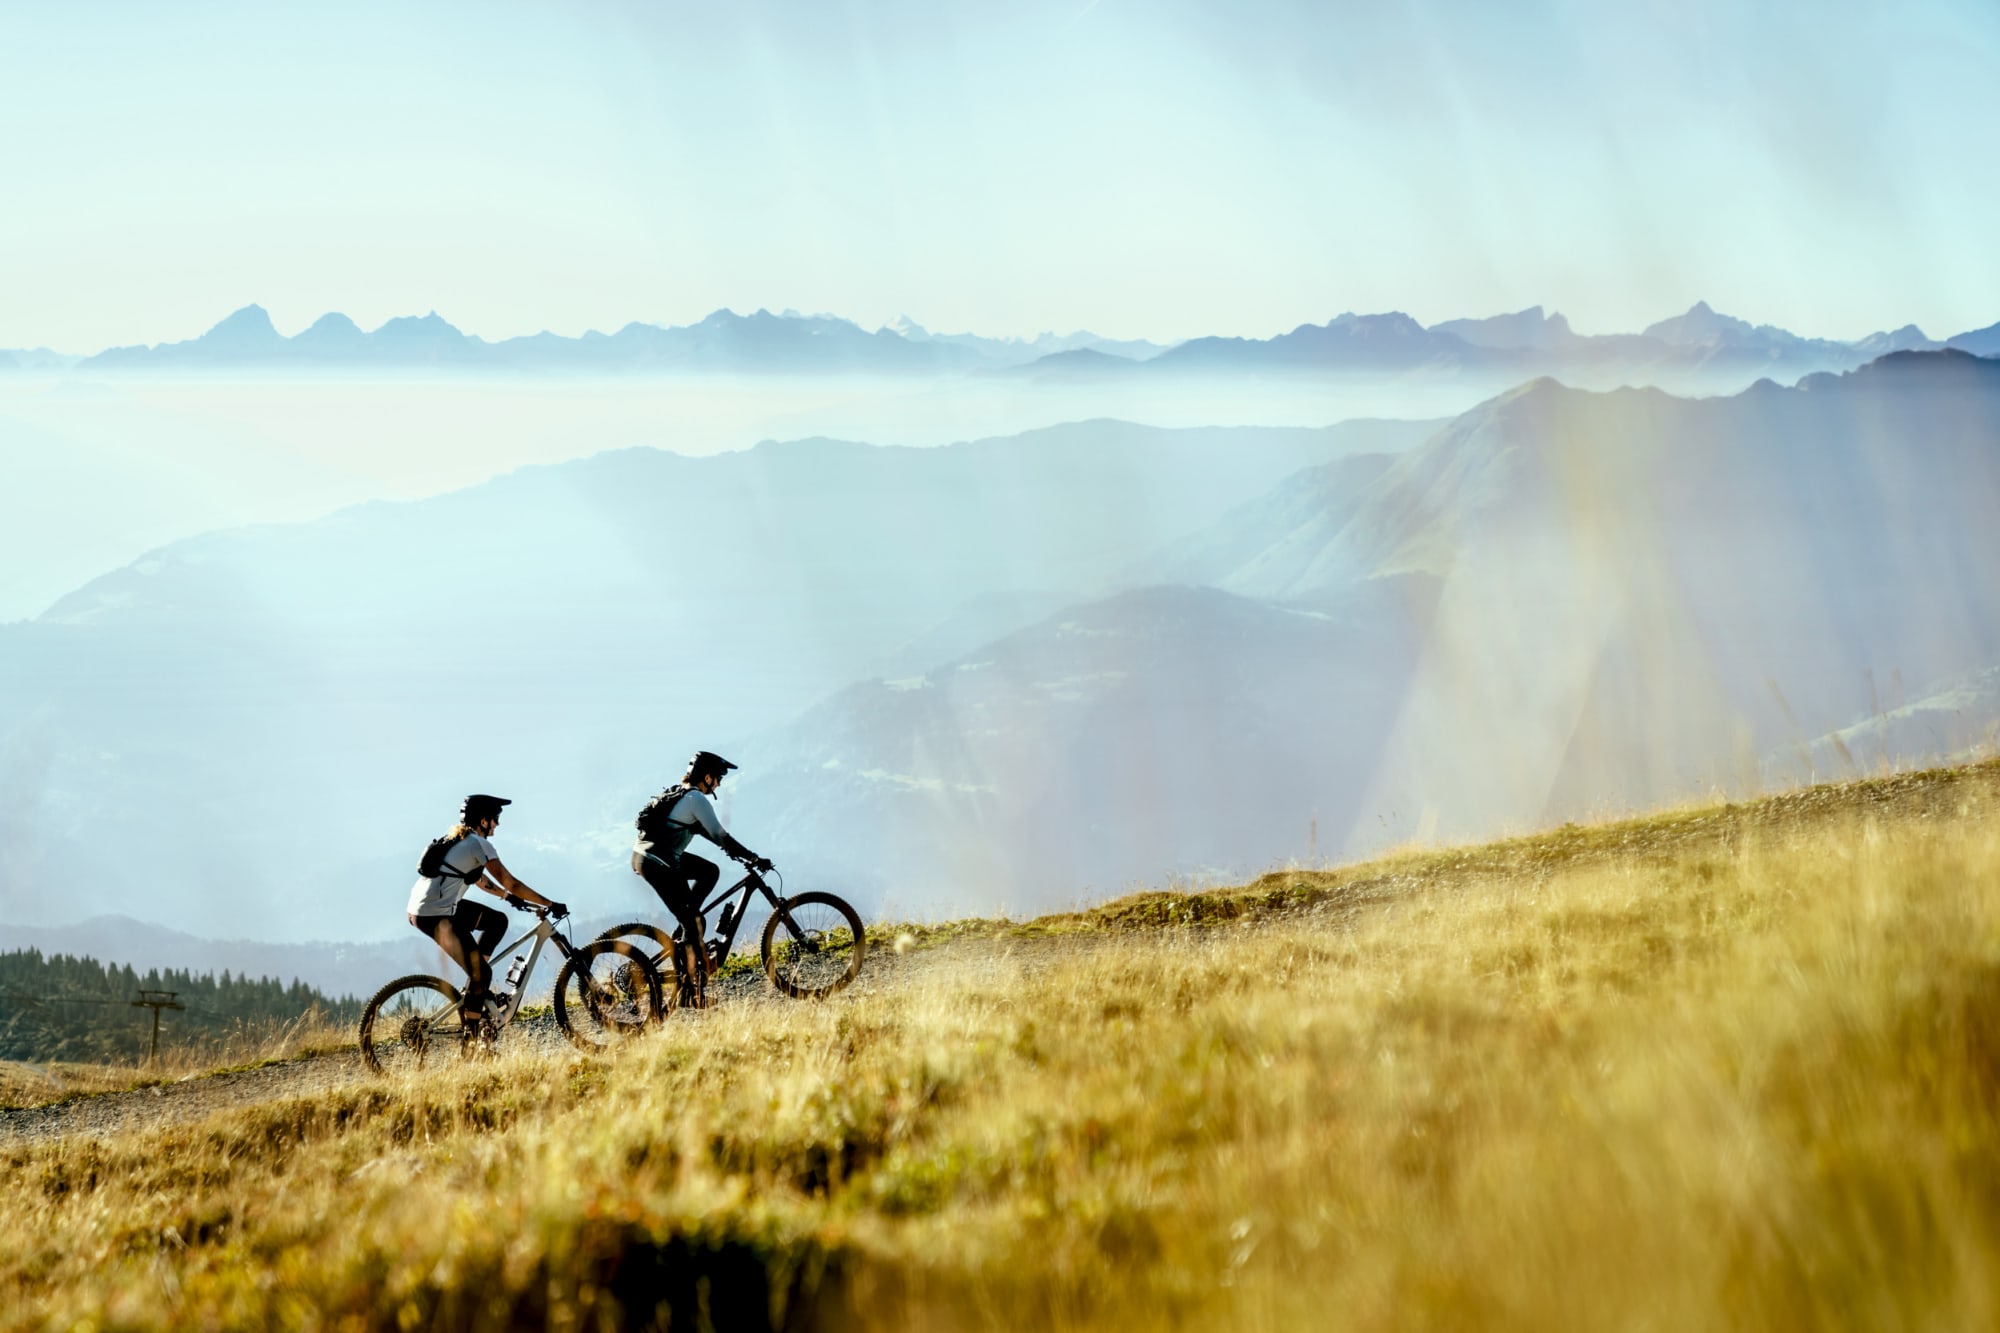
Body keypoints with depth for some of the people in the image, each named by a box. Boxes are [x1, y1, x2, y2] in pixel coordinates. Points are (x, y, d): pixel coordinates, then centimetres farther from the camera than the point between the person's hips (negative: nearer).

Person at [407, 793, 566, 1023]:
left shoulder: (457, 839, 18)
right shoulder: (479, 843, -9)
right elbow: (510, 883, -10)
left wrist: (508, 896, 30)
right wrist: (550, 905, -6)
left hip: (421, 909, 9)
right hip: (436, 916, -9)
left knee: (497, 921, 18)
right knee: (481, 974, -3)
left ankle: (476, 986, 16)